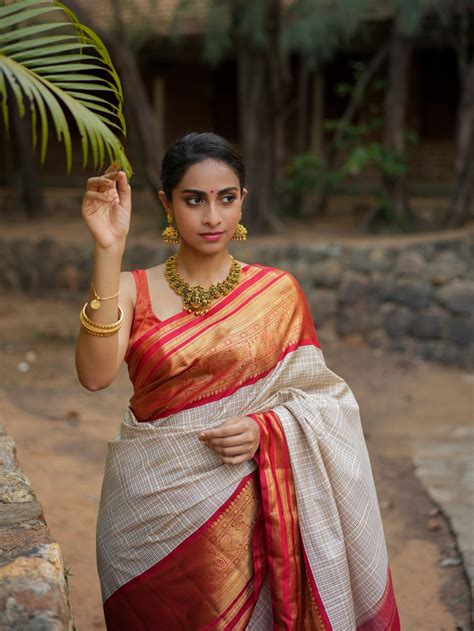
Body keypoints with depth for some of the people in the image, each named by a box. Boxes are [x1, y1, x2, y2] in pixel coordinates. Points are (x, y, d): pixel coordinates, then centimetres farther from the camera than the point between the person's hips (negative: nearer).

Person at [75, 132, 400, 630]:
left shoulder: (278, 291, -1)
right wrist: (108, 250, -27)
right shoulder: (132, 290, -3)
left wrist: (264, 429, -16)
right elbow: (95, 374, -21)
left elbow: (313, 397, 4)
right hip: (148, 509, 0)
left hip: (239, 511, 0)